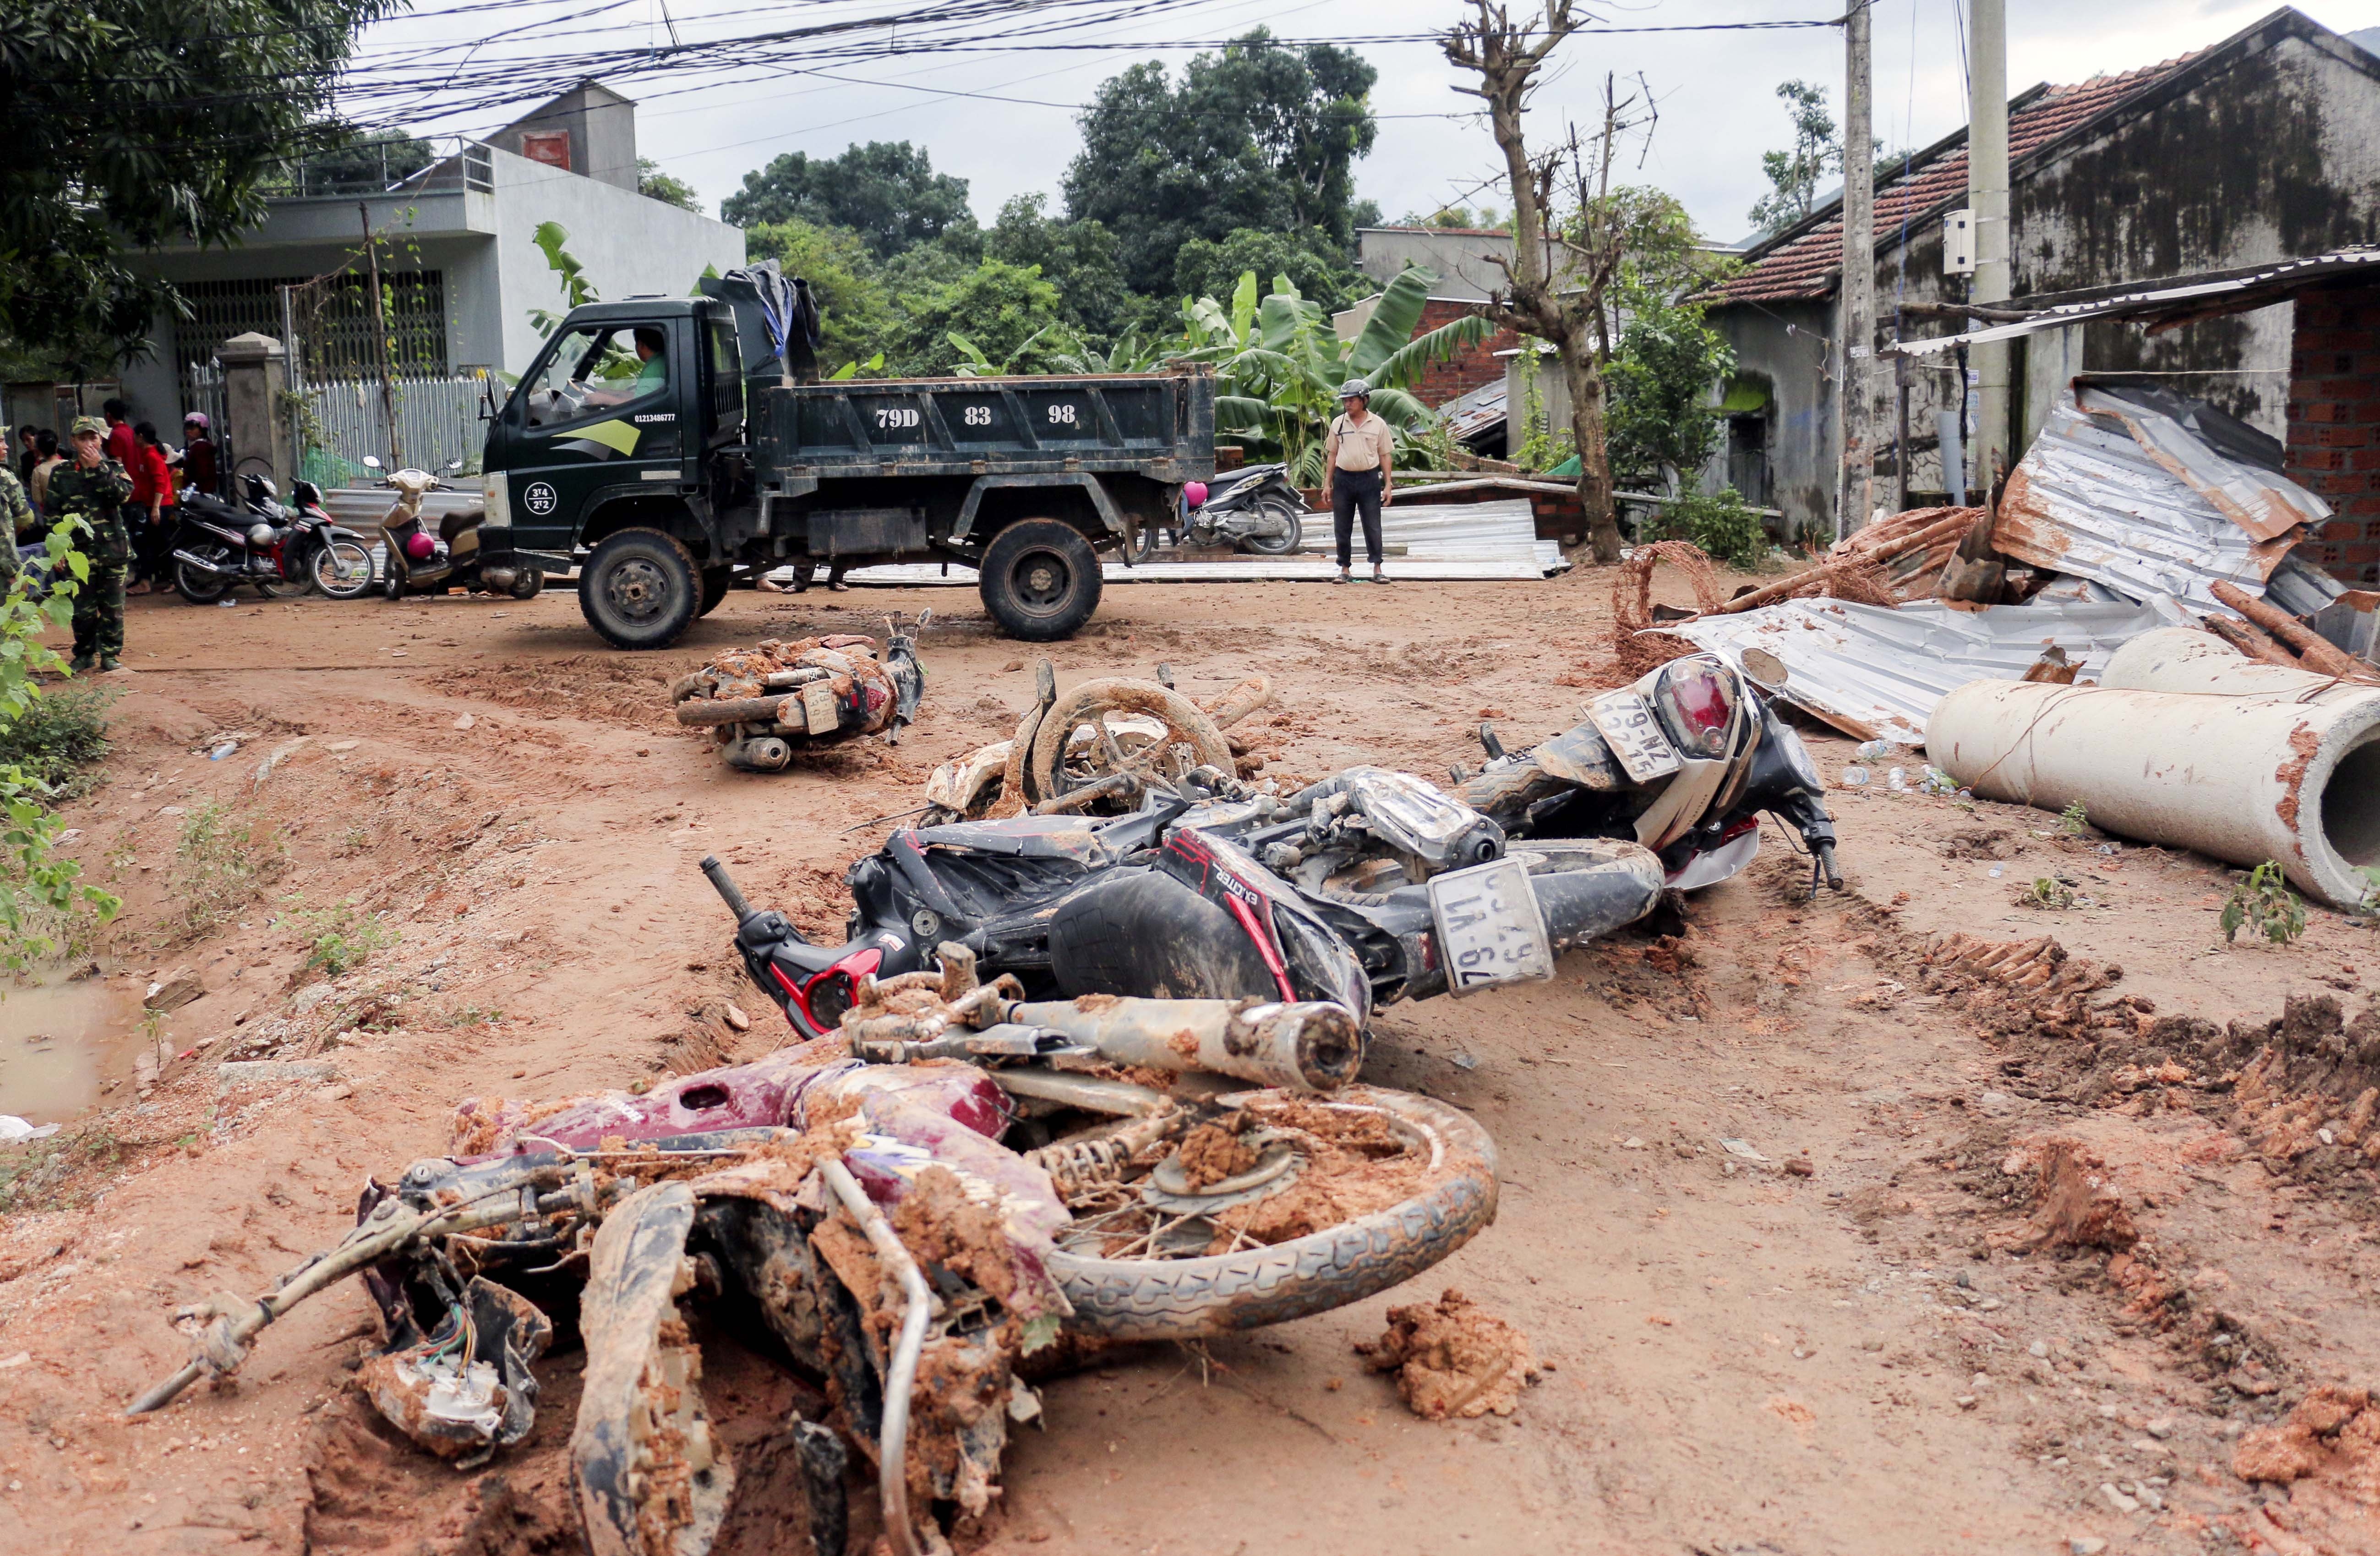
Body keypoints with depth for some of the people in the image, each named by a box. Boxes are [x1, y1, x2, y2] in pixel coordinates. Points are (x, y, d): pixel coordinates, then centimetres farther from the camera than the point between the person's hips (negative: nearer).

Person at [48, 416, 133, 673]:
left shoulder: (114, 468, 7)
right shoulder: (61, 474, 8)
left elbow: (123, 493, -14)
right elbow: (54, 514, 7)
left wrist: (99, 468, -16)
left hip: (112, 549, 0)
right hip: (79, 550, 0)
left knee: (112, 607, 4)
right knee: (82, 608, 4)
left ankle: (110, 654, 12)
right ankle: (84, 654, 16)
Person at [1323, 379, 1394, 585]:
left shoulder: (1378, 424, 2)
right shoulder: (1338, 423, 7)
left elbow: (1385, 455, 5)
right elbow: (1332, 454, 11)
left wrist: (1387, 486, 0)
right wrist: (1327, 484, 6)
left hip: (1369, 479, -2)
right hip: (1343, 478, 2)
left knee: (1373, 527, 0)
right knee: (1342, 528, 4)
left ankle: (1377, 569, 6)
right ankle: (1344, 568, 13)